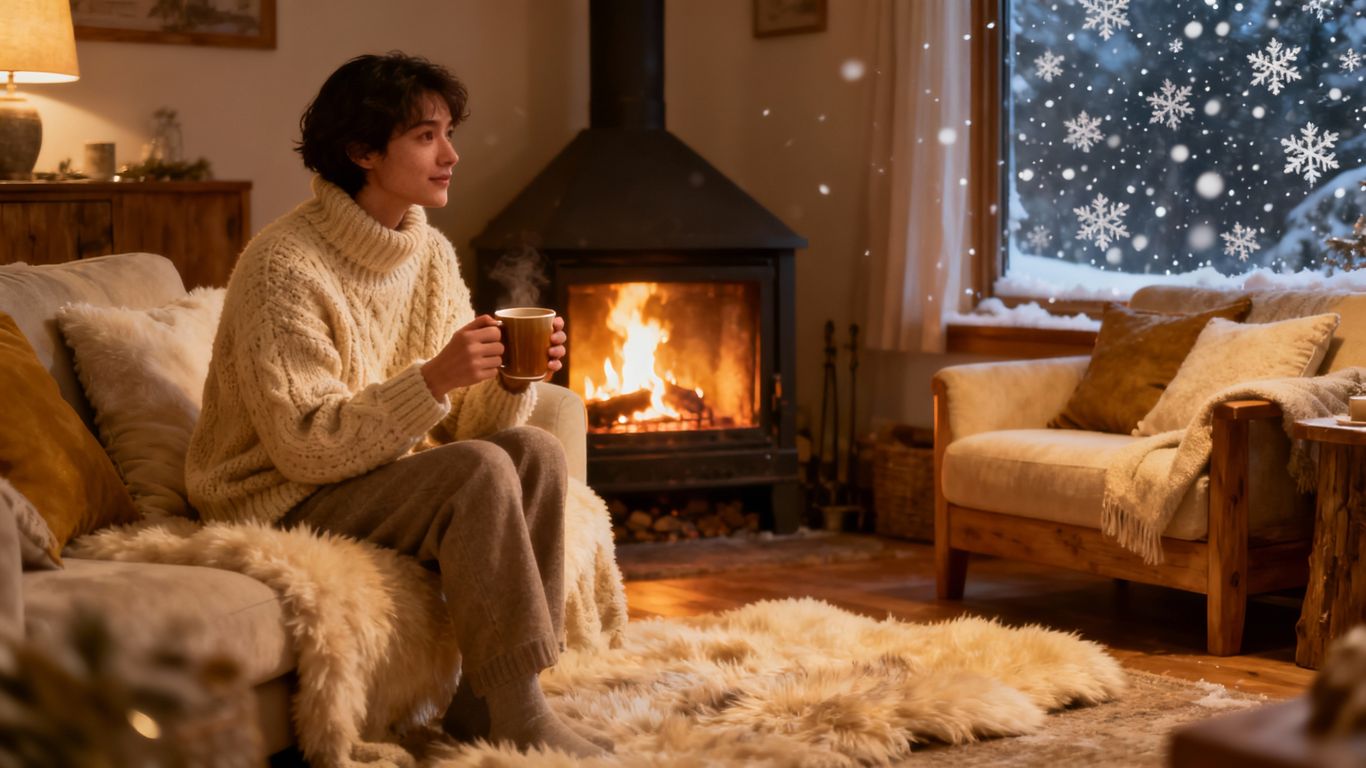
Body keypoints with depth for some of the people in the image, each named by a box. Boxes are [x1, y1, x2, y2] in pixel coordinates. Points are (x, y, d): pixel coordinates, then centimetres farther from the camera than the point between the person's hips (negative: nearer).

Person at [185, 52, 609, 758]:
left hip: (385, 473, 8)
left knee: (535, 451, -15)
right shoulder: (282, 264, -19)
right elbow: (306, 448, -23)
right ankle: (519, 722, -21)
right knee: (479, 471, -27)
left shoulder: (431, 254, 5)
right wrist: (431, 380, -31)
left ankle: (483, 701, -12)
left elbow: (465, 426, 6)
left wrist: (511, 378, -15)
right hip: (281, 500, -8)